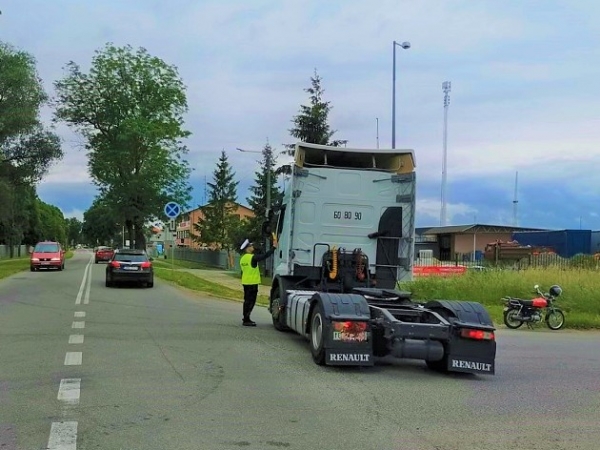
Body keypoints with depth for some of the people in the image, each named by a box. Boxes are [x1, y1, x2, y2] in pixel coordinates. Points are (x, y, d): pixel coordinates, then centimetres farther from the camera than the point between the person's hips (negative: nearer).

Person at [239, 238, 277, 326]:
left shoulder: (243, 258, 11)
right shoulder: (253, 257, -16)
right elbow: (265, 256, -19)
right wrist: (273, 247, -12)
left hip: (246, 282, 9)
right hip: (252, 282, -9)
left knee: (247, 301, 17)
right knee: (251, 301, -5)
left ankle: (246, 318, 25)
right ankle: (246, 320, -5)